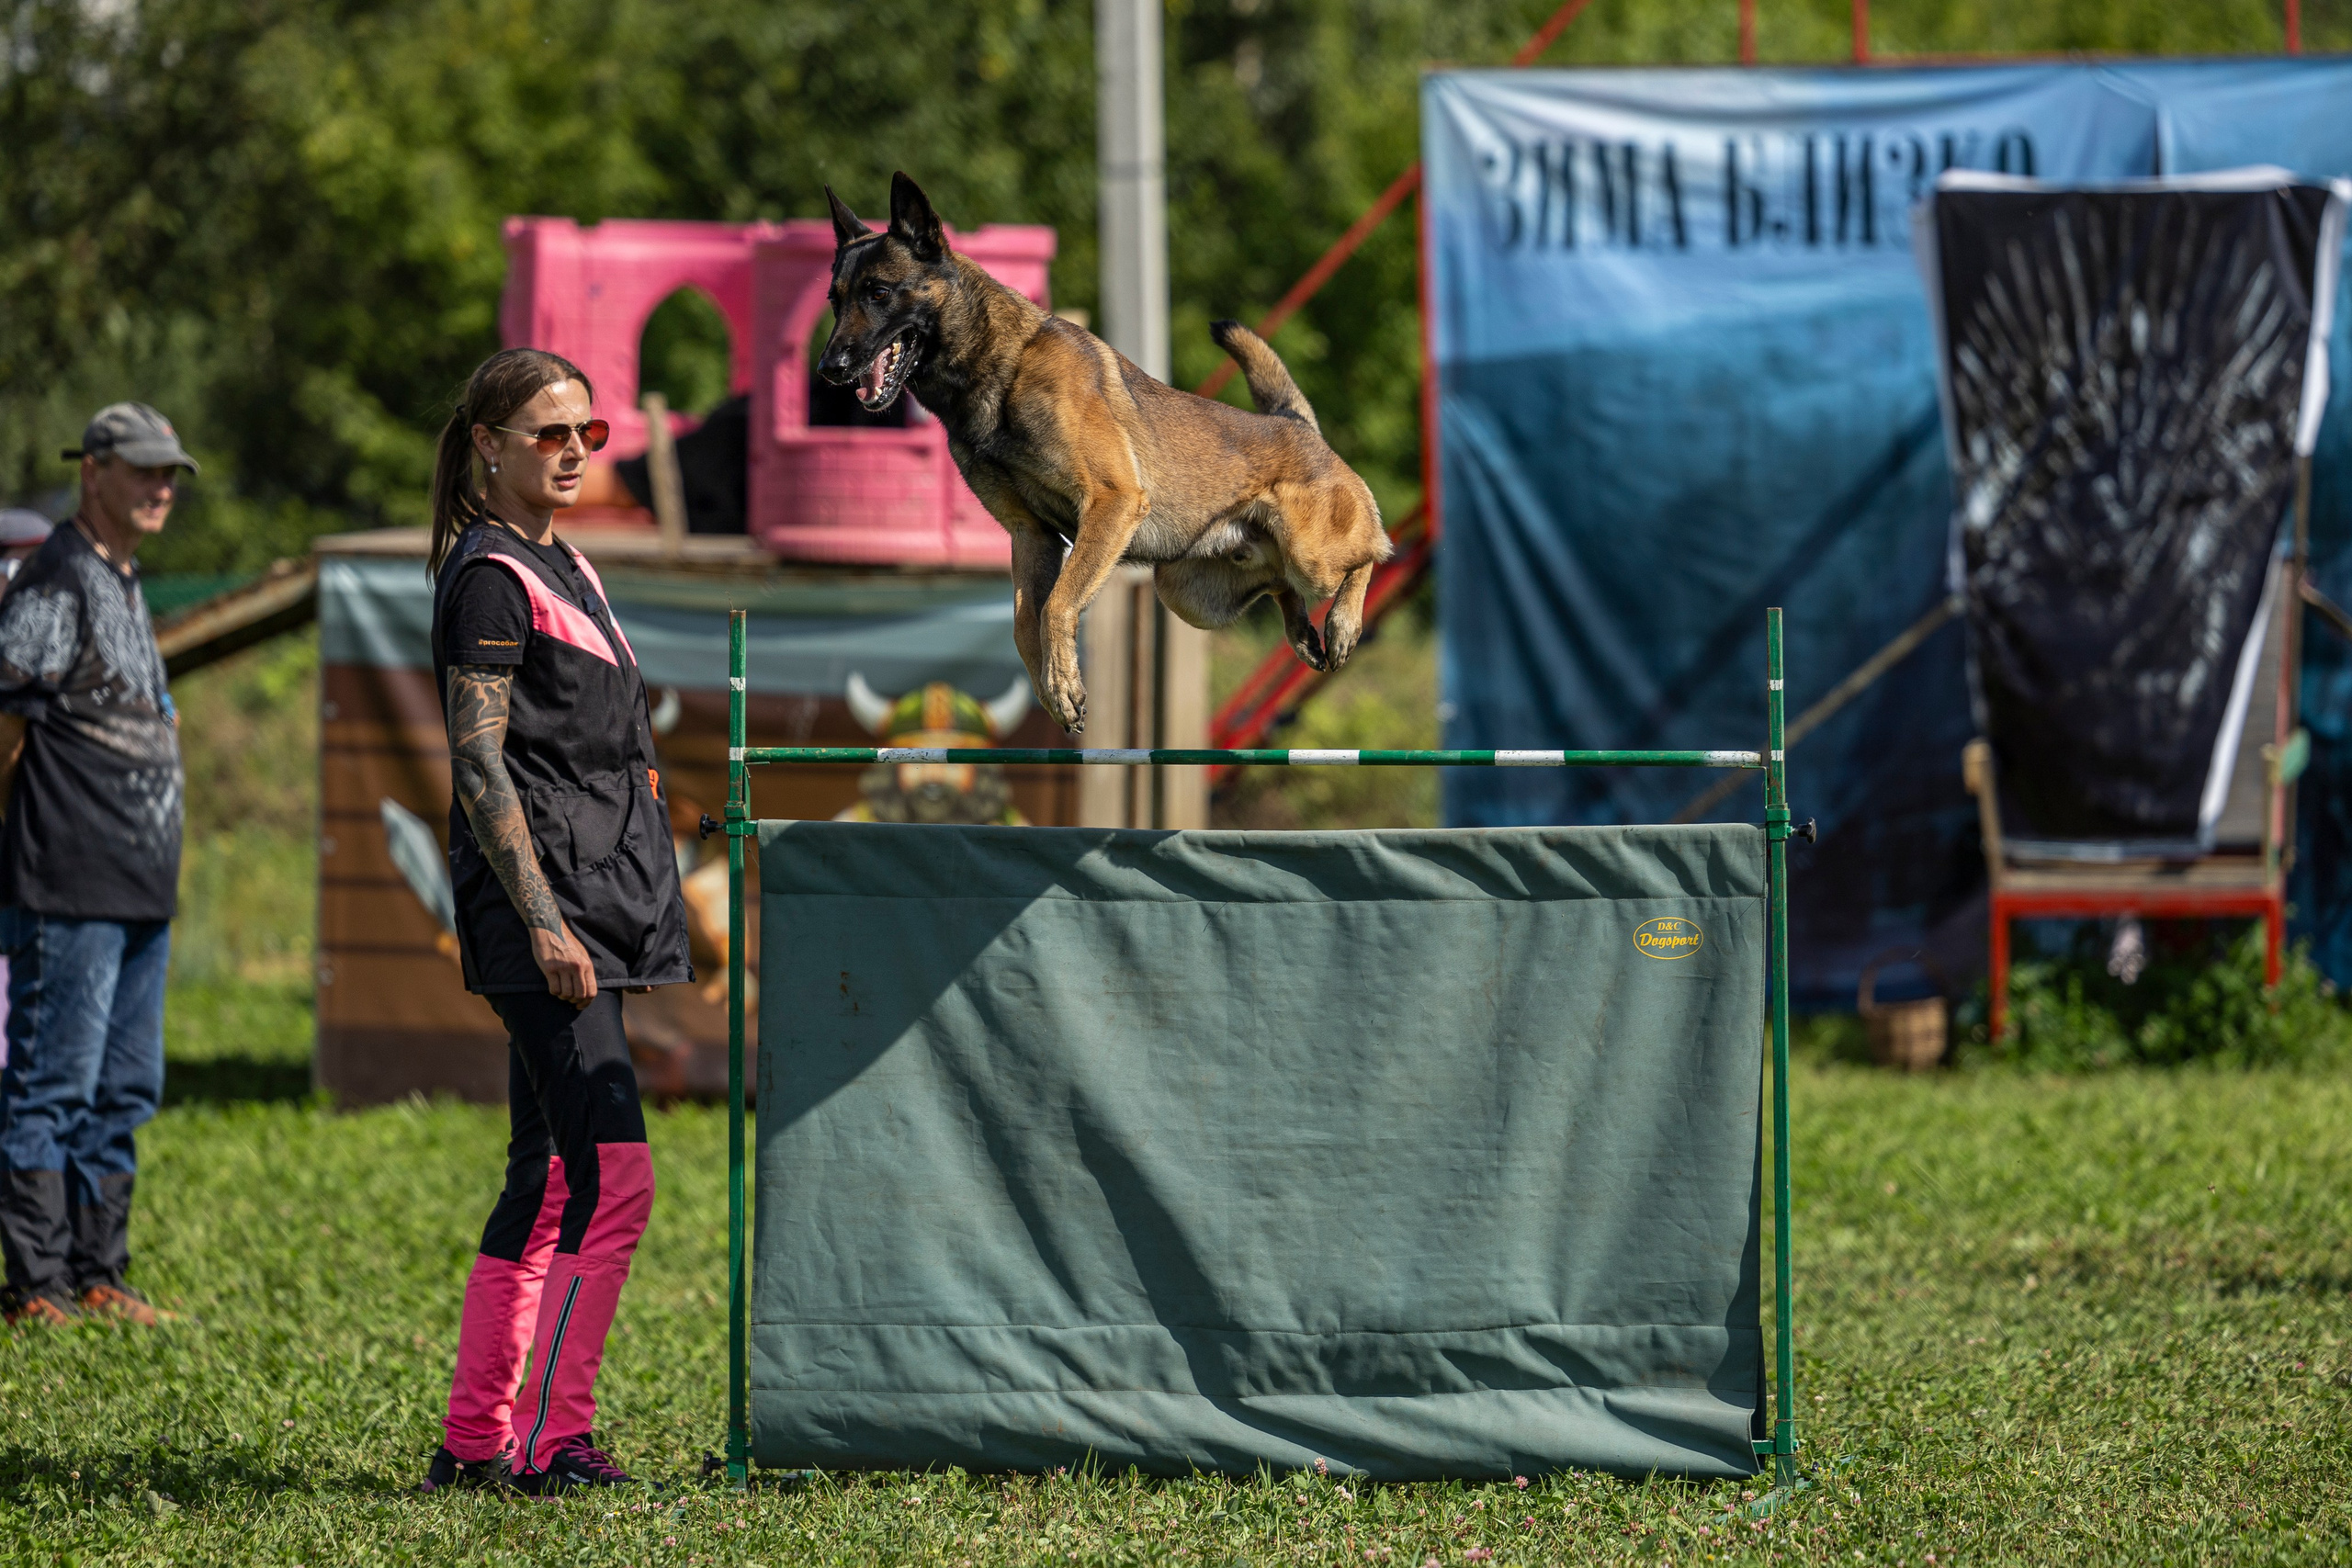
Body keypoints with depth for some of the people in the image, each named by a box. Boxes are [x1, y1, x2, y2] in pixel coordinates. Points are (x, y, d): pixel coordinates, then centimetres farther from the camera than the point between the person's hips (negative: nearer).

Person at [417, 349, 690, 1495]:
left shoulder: (565, 571, 19)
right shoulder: (491, 577, -9)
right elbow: (480, 766, -16)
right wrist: (543, 920, -22)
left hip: (599, 904, 10)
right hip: (537, 902, -10)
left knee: (547, 1179, 9)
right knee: (612, 1174, -15)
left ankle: (475, 1441, 12)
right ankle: (551, 1437, -14)